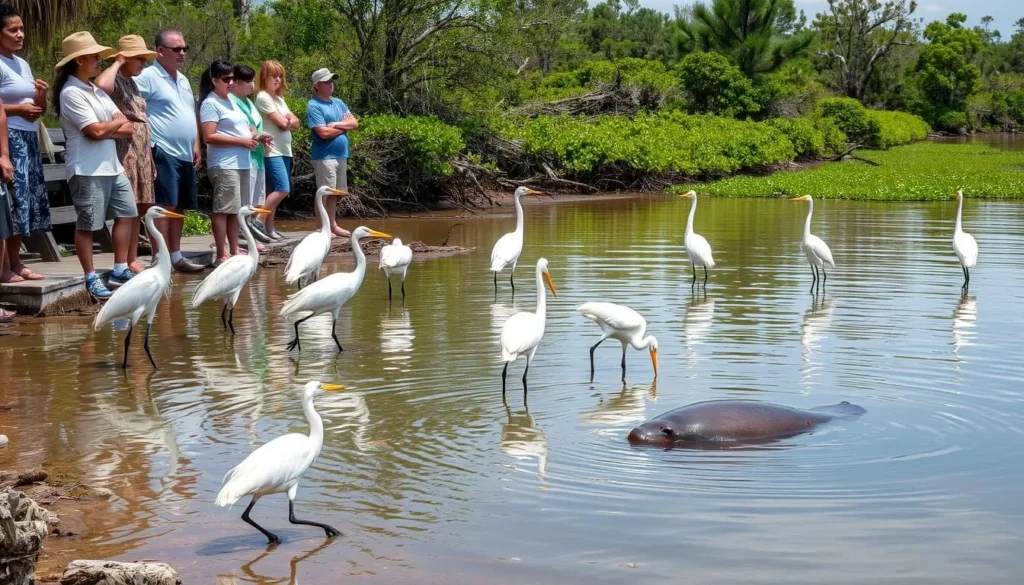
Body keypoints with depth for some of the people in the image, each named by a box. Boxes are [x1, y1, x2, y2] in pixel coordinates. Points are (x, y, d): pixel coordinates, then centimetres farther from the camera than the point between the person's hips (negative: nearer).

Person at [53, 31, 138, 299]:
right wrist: (117, 123, -1)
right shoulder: (71, 93, -12)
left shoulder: (96, 91, 15)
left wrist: (106, 129, -9)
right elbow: (95, 131, -20)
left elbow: (128, 128, 10)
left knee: (126, 214, 11)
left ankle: (120, 271, 17)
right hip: (87, 170, -9)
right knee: (87, 224, -2)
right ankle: (91, 279, 4)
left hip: (112, 166, 9)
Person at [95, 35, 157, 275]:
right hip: (125, 152, -9)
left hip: (141, 153, 9)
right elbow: (101, 84, -35)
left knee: (139, 209, 9)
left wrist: (150, 157, 20)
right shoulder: (116, 81, -9)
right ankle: (125, 263, -6)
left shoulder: (132, 83, 19)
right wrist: (117, 63, -17)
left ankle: (133, 260, 14)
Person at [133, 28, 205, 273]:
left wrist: (195, 146, 18)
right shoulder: (147, 77, -7)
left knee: (178, 207, 13)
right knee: (164, 206, -12)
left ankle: (176, 256, 20)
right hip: (163, 152, -8)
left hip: (185, 155, 9)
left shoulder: (183, 80, 20)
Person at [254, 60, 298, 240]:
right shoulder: (263, 97, -8)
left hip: (284, 150, 9)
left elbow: (295, 122, 12)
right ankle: (259, 222, -13)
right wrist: (288, 121, 7)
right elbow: (281, 123, -14)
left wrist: (289, 122, -9)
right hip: (272, 151, -9)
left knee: (275, 191, 8)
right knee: (283, 189, -18)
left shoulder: (279, 98, 18)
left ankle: (269, 228, 11)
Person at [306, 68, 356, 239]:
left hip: (341, 155, 7)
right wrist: (344, 126, -3)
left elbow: (354, 123, 7)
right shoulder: (314, 106, -9)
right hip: (325, 156, -7)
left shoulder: (338, 103, 14)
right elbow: (324, 132, -17)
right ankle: (320, 228, -1)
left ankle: (332, 225, 19)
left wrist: (336, 124, -10)